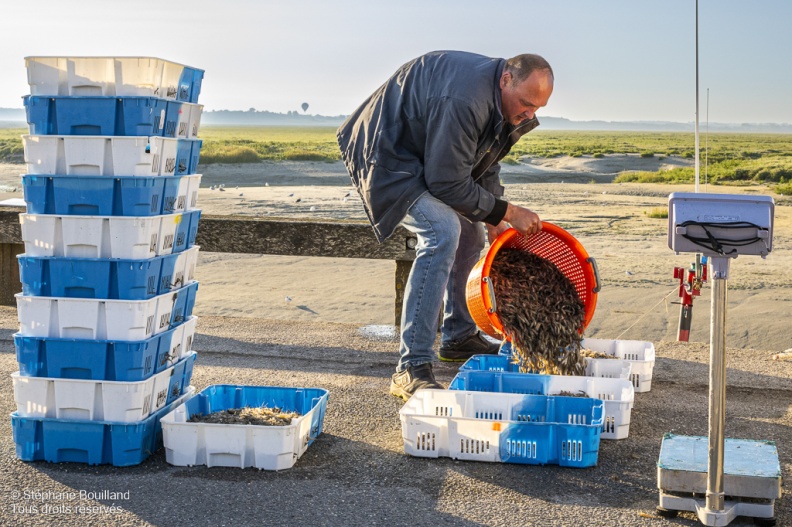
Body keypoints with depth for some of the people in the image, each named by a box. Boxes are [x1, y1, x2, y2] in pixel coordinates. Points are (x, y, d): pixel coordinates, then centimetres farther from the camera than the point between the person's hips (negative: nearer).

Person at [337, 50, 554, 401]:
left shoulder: (508, 105, -1)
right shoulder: (464, 100, -34)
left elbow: (484, 165, 11)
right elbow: (448, 183, -29)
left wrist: (495, 221, 0)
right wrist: (507, 212, -21)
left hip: (426, 159, 11)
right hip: (387, 157, -11)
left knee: (470, 234, 15)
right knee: (443, 231, -27)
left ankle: (459, 336, 34)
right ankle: (412, 368, -27)